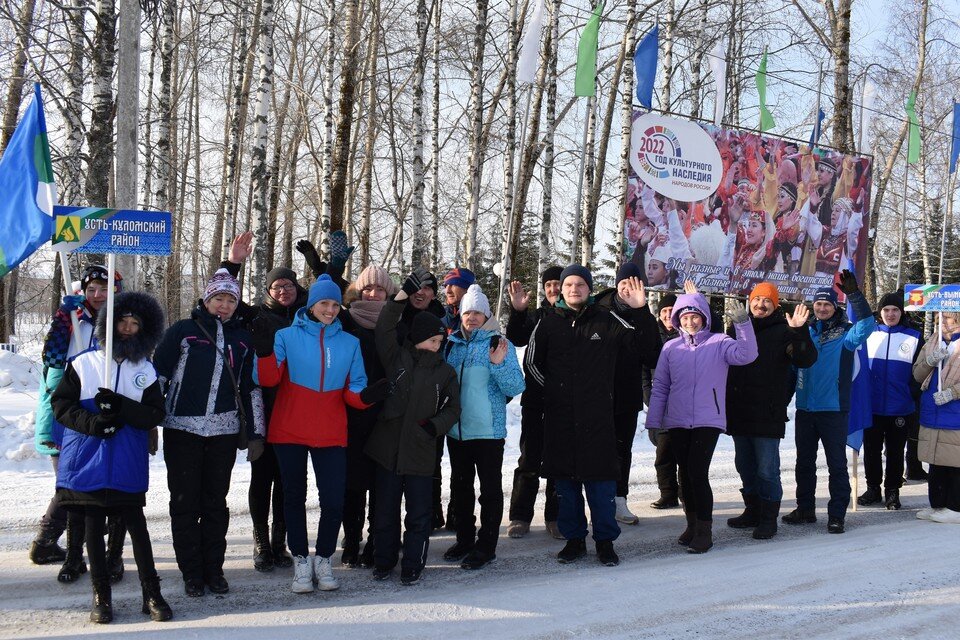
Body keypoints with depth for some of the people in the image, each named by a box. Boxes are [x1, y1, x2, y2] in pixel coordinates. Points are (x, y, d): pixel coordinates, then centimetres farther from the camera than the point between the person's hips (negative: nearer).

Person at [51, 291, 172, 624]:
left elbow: (154, 415, -1)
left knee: (136, 524, 0)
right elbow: (61, 405, 0)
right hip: (86, 460, 0)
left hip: (128, 463, 0)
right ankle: (101, 596, 14)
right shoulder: (82, 363, 4)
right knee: (93, 526, 4)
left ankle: (152, 593, 8)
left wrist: (121, 406, -18)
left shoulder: (147, 371, 9)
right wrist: (91, 423, -16)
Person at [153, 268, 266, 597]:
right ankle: (191, 571, 11)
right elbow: (158, 375, 0)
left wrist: (255, 433, 11)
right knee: (185, 502, 2)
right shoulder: (182, 331, 1)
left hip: (224, 431, 2)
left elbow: (252, 387, 14)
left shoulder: (242, 338, 11)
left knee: (216, 501, 7)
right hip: (183, 429, -2)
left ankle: (213, 568, 16)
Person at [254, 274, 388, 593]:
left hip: (331, 434, 1)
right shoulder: (287, 336, 2)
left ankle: (323, 560, 14)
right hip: (289, 431, -1)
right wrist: (264, 352, -25)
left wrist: (367, 396, -15)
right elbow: (268, 379, -8)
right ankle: (301, 561, 15)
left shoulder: (349, 343, 8)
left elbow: (353, 391, 6)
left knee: (334, 500, -3)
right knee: (295, 496, 6)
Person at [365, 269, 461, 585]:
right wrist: (405, 293, -18)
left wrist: (434, 426, -12)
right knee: (385, 509, 10)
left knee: (418, 513, 5)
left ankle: (413, 565, 18)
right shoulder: (396, 357, 1)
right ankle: (384, 561, 26)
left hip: (420, 452, 0)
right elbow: (385, 328, -11)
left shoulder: (445, 371, 5)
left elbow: (453, 408, 7)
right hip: (388, 446, 0)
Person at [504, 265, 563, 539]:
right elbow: (516, 339, -7)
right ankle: (520, 516, 11)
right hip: (535, 399, 1)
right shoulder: (535, 316, 9)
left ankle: (556, 516, 13)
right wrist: (517, 311, -22)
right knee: (529, 458, 3)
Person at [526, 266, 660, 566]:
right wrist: (554, 389, 6)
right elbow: (532, 362, 15)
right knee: (565, 479, 8)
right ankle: (574, 538, 20)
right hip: (559, 416, 2)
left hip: (597, 414, -2)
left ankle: (605, 541, 12)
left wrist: (641, 311, -11)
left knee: (601, 478, 0)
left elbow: (647, 347, -1)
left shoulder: (607, 321, 2)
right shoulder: (549, 322, 6)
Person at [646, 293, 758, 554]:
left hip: (708, 421, -3)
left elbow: (746, 355, -17)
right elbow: (659, 387, 9)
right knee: (685, 474, 10)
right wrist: (654, 422, 5)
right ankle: (693, 525, 25)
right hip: (677, 423, 3)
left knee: (698, 473, -13)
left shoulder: (719, 343, 2)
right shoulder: (671, 348, 8)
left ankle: (704, 530, -1)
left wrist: (743, 324, -28)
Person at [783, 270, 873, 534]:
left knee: (837, 464, 0)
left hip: (834, 410, -5)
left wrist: (854, 294, -32)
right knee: (804, 462, 13)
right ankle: (805, 509, 24)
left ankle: (836, 515, 5)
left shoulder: (844, 333, -3)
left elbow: (866, 326, -24)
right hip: (805, 408, 5)